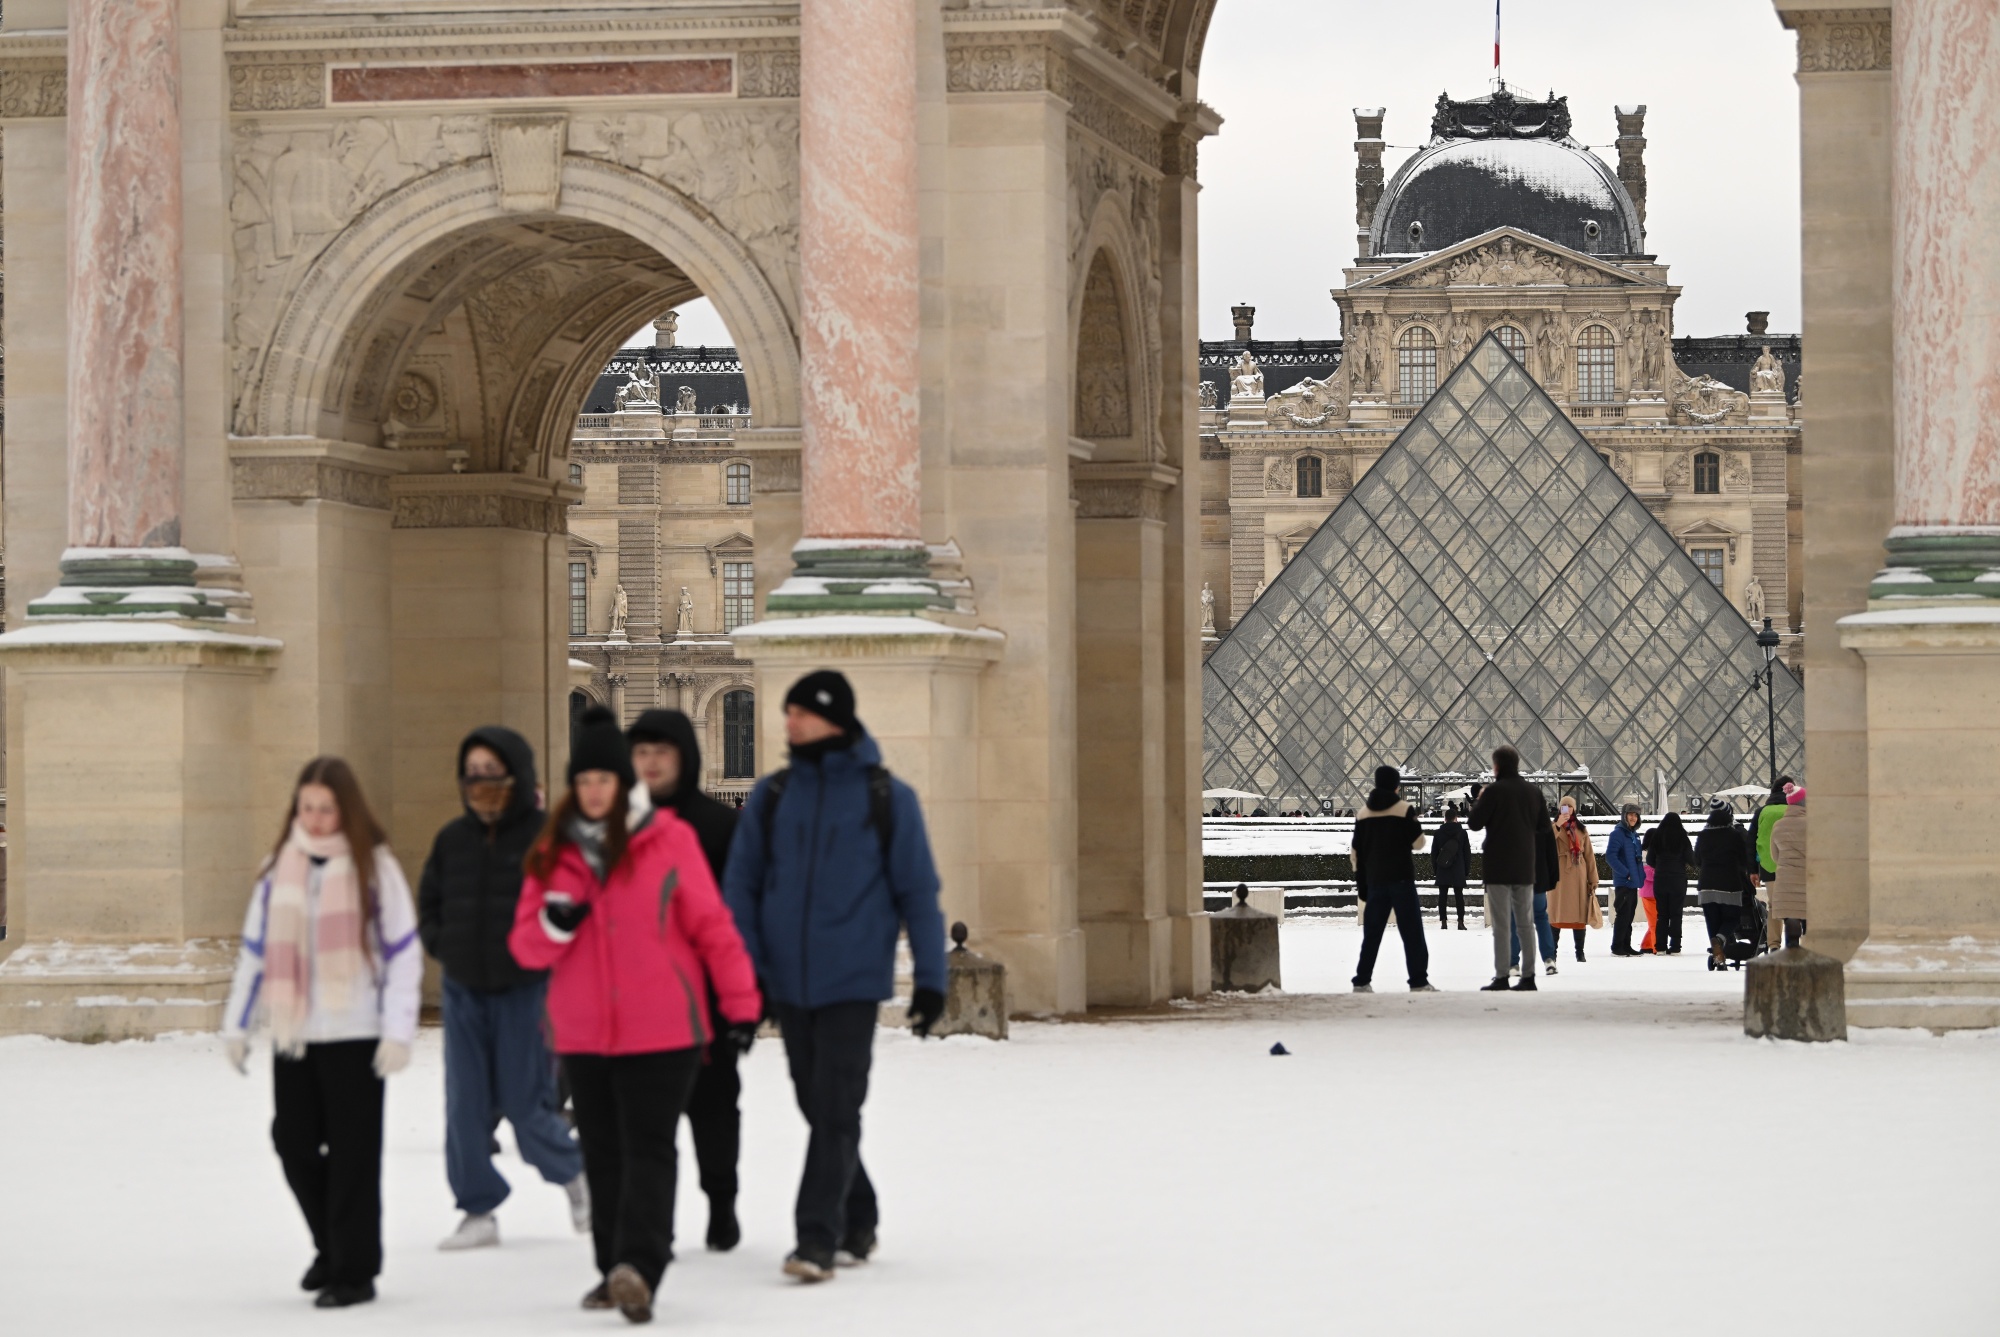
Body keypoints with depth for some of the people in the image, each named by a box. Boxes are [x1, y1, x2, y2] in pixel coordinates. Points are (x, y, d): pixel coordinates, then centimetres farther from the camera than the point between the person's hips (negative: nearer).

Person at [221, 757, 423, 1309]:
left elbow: (404, 953, -4)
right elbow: (254, 949, 14)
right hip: (293, 1033, 4)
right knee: (294, 1142, 6)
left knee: (352, 1152, -2)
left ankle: (354, 1270, 6)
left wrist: (398, 1032, -10)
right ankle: (332, 1246, 27)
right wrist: (237, 1025, 11)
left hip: (356, 1034, -4)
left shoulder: (374, 866, -3)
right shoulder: (279, 869, 8)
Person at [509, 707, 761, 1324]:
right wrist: (552, 925, -15)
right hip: (584, 1035, 4)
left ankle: (639, 1268, -21)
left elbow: (710, 924, 0)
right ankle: (619, 1272, 19)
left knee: (647, 1152, -11)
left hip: (662, 1032, -4)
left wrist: (740, 1002, 0)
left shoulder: (668, 839, -4)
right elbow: (525, 946, 7)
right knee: (603, 1157, 10)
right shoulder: (554, 851, 7)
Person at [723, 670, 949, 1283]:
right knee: (819, 1110, 11)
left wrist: (930, 978, -1)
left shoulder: (886, 797, -1)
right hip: (788, 981, 4)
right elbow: (742, 885, 7)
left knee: (837, 1111, -11)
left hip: (852, 980, -4)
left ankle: (818, 1236, -12)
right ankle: (857, 1222, 25)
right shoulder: (772, 796, 6)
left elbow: (918, 891, 2)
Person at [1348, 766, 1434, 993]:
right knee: (1412, 932, -2)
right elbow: (1418, 843, -8)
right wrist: (1415, 825, 13)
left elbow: (1356, 853, 8)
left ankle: (1362, 982, 7)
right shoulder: (1403, 809, -6)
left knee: (1372, 933, 9)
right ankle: (1419, 982, -6)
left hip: (1374, 881, 4)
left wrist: (1361, 884, 14)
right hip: (1401, 879, -4)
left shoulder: (1363, 814, 7)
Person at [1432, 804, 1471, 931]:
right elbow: (1467, 852, 3)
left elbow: (1434, 852, 5)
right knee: (1459, 895, 2)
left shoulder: (1439, 833, 2)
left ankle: (1443, 921, -2)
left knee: (1442, 895, 3)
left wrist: (1434, 869, 13)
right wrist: (1467, 870, 10)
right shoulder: (1462, 832, 0)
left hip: (1442, 869, 0)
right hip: (1458, 870, 0)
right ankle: (1461, 921, -4)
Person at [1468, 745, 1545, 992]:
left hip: (1499, 867, -5)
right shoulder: (1533, 792, 5)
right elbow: (1543, 824, 13)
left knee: (1501, 924, -4)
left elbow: (1474, 823, -11)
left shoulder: (1494, 791, -12)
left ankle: (1501, 977, -7)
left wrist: (1479, 800, 6)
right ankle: (1528, 976, 10)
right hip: (1525, 867, 5)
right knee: (1525, 923, 11)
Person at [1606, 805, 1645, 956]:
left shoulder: (1634, 834, 16)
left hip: (1633, 883, 8)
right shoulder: (1618, 833, -10)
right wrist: (1625, 873, -20)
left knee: (1629, 915, 12)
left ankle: (1626, 946, 19)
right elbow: (1610, 856, -19)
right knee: (1623, 914, -8)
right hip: (1623, 882, -8)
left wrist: (1641, 875, 11)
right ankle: (1617, 947, -4)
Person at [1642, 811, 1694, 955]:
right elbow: (1691, 859, -7)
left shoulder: (1656, 837, -1)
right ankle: (1674, 947, -4)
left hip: (1660, 880, 2)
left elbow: (1650, 861, 5)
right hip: (1678, 880, -2)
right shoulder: (1682, 838, -9)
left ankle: (1660, 946, 6)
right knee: (1675, 914, 2)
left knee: (1662, 914, 9)